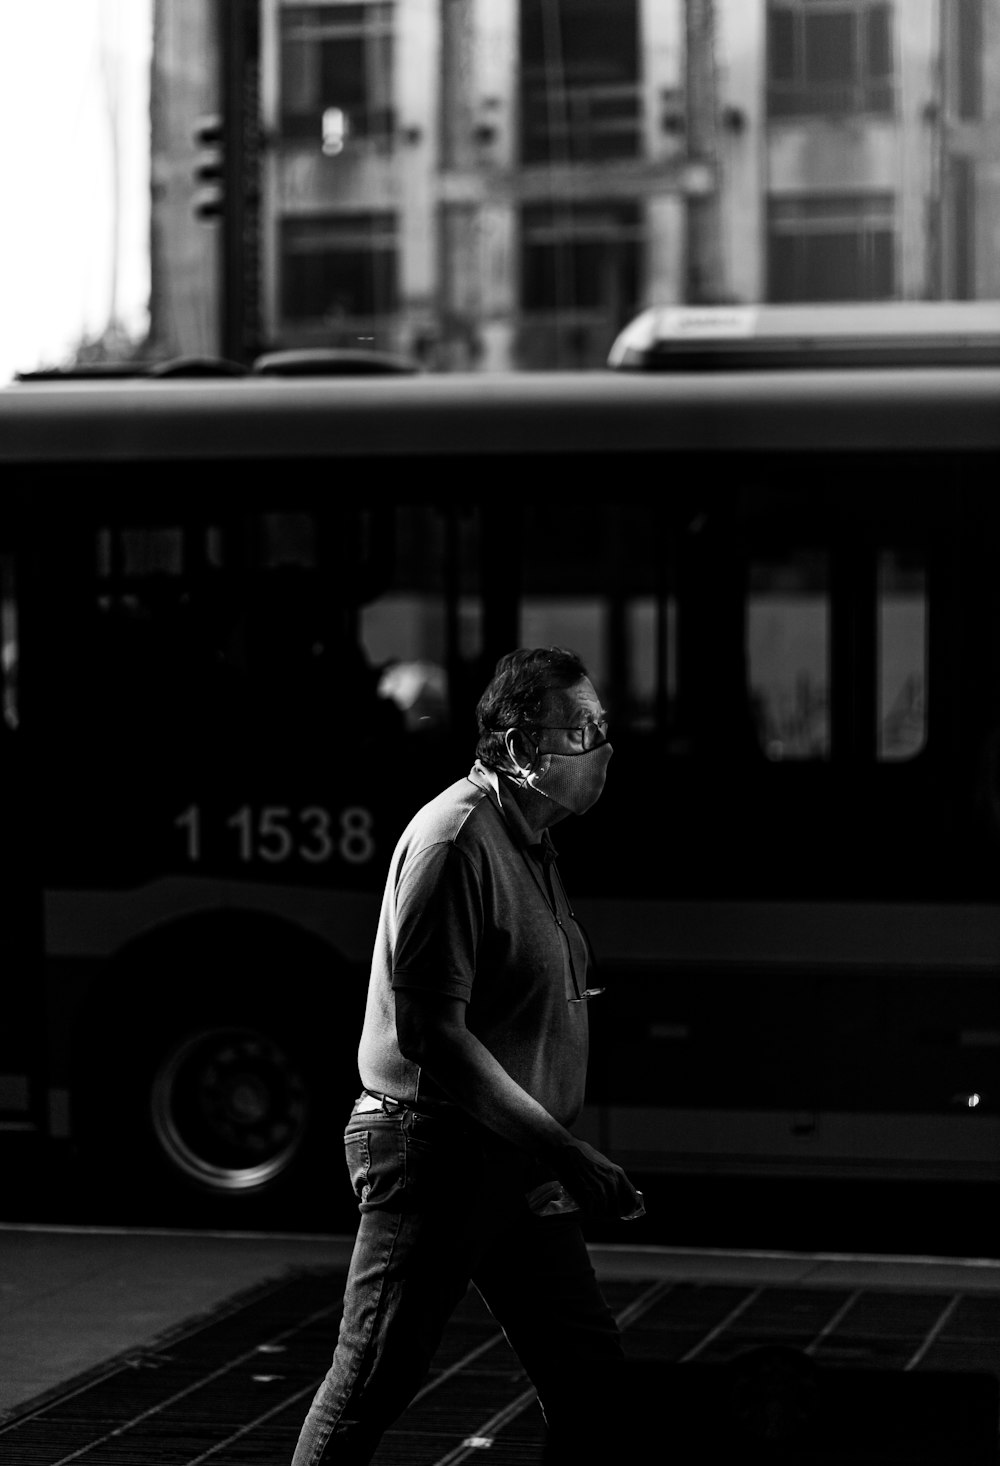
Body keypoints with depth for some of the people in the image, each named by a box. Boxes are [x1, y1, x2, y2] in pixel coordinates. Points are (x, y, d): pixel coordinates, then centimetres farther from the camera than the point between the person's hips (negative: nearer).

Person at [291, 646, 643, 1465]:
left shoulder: (532, 844, 14)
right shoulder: (455, 837, -16)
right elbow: (431, 1030, -23)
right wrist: (560, 1148, -24)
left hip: (517, 1169, 9)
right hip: (436, 1152, -9)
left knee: (593, 1383, 8)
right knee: (369, 1393, -4)